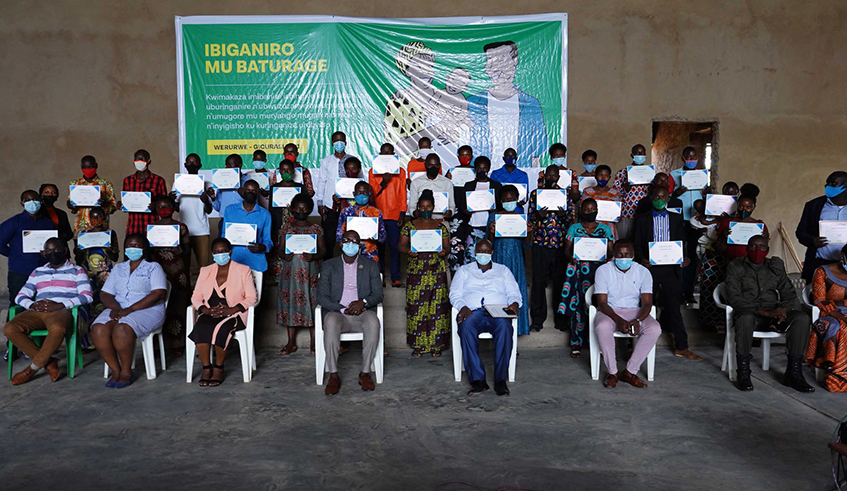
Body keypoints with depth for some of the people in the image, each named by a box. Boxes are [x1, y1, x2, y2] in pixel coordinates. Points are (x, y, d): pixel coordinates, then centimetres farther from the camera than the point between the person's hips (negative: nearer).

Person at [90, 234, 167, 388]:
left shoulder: (153, 267, 6)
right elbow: (105, 293, 15)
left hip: (147, 310, -5)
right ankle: (116, 371, -16)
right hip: (118, 310, 5)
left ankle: (126, 372, -17)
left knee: (122, 329, -34)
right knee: (98, 329, -26)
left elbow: (159, 294, -10)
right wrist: (115, 308, -9)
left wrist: (131, 309, -18)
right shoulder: (118, 268, 22)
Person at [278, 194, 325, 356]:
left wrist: (314, 256, -15)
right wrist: (284, 256, -13)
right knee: (290, 301, 1)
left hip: (310, 270, -1)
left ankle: (313, 343, 5)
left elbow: (323, 249, 5)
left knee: (311, 301, -3)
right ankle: (291, 343, 10)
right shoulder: (286, 227, 10)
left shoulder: (316, 228, 7)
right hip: (291, 270, 1)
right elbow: (280, 249, 9)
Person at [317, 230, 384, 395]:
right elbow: (322, 297, 4)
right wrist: (343, 309, -12)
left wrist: (363, 302, -14)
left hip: (362, 312, 1)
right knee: (331, 322, -36)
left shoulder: (370, 265, 16)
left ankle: (365, 372, -23)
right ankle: (333, 375, -29)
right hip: (337, 312, 0)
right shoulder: (328, 266, 13)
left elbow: (378, 294, 8)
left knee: (373, 322, -34)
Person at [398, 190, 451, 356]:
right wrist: (408, 251, -15)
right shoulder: (410, 225, 9)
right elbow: (401, 244, 5)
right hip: (416, 271, 0)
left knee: (437, 305, -2)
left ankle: (436, 344, 7)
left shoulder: (441, 226, 11)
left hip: (437, 271, 1)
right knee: (416, 306, -3)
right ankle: (418, 344, 6)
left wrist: (444, 252, -12)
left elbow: (447, 246, 10)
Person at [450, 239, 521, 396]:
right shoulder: (464, 270, 24)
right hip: (472, 312, 0)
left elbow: (514, 293, 17)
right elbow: (454, 294, 12)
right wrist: (463, 307, -10)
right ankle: (477, 380, -38)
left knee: (504, 326, -37)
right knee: (466, 327, -38)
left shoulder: (503, 270, 27)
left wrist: (514, 304, -8)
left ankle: (500, 380, -37)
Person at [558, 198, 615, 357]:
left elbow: (610, 251, 9)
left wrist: (607, 255, -14)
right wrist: (571, 257, -16)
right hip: (578, 270, 0)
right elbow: (566, 250, 5)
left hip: (599, 270, 1)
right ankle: (576, 344, 0)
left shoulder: (605, 229, 14)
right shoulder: (574, 228, 11)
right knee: (577, 305, -6)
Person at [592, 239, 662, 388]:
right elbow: (602, 303, -11)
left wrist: (638, 320, -28)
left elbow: (647, 302, -6)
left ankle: (630, 372, -18)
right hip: (609, 311, -2)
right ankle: (612, 372, -19)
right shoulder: (603, 270, -7)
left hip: (634, 311, 2)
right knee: (602, 327, -37)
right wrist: (618, 320, -28)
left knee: (655, 329, -28)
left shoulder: (643, 272, -1)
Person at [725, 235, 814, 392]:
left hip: (773, 313, 4)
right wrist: (765, 312, -19)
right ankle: (743, 373, -30)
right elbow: (733, 298, -9)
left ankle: (794, 373, -20)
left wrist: (783, 311, -10)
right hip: (748, 312, -4)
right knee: (745, 318, -40)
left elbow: (789, 294, 14)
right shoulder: (736, 266, 3)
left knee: (802, 317, -24)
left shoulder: (776, 266, 17)